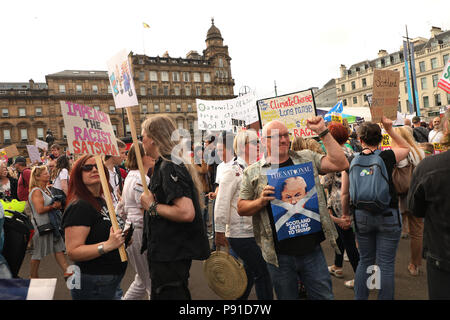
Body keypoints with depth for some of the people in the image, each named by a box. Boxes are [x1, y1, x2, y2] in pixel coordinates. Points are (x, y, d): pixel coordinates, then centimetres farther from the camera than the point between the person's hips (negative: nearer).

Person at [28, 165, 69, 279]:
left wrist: (57, 205, -1)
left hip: (51, 224, 8)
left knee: (59, 249, 7)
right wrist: (53, 206, -11)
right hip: (41, 225, -8)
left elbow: (56, 204, 21)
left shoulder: (47, 189, 12)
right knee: (38, 252, 4)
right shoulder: (36, 191, -15)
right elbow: (40, 209, -23)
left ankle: (66, 271, 10)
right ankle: (33, 277, 19)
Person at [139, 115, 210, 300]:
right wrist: (150, 197, 12)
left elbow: (186, 212, -31)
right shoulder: (176, 163, 12)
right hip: (172, 252, 11)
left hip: (171, 255, -10)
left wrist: (152, 206, -19)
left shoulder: (169, 167, -20)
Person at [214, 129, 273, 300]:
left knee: (251, 272, 18)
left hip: (254, 233, 8)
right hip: (241, 235, -8)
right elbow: (222, 203, -16)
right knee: (263, 274, -2)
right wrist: (219, 233, -16)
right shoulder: (232, 172, -13)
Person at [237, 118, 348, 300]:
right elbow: (241, 208, 3)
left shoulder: (307, 158, 5)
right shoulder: (253, 172, 0)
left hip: (312, 250, 1)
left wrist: (323, 133, -9)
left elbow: (341, 164, -5)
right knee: (286, 296, 18)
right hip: (279, 255, -1)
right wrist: (261, 202, -17)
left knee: (324, 295, 13)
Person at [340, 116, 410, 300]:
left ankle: (359, 298, 26)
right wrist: (389, 129, 10)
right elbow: (406, 148, 15)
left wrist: (345, 214, 14)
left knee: (365, 261, 17)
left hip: (361, 216, 3)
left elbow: (344, 193, 0)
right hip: (387, 216, -2)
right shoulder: (387, 157, -9)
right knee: (386, 264, 8)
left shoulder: (352, 161, -4)